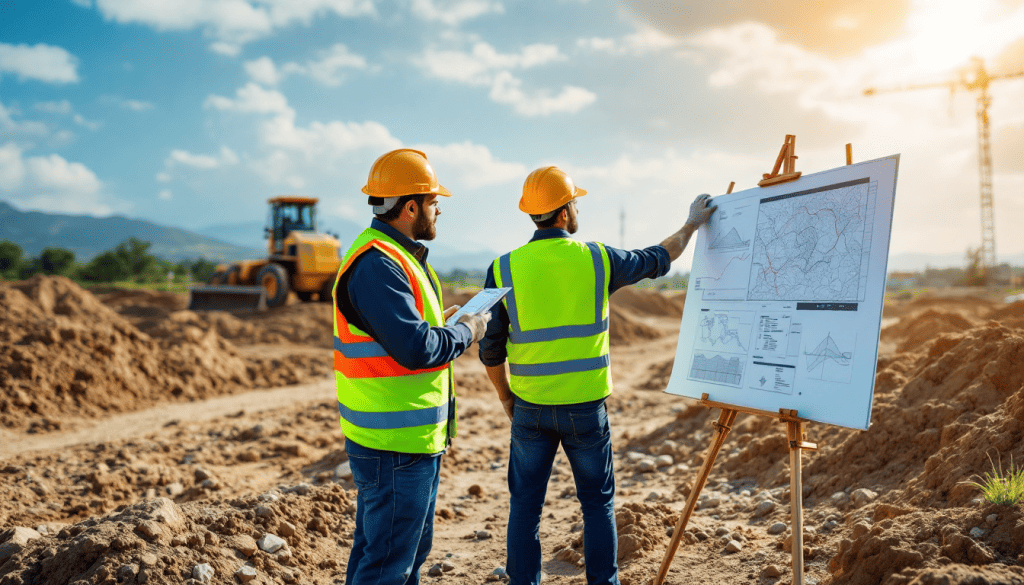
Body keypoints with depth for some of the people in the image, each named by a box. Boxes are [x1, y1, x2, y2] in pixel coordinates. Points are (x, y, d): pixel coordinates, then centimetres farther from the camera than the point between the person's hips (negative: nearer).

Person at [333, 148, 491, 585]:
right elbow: (416, 348, -28)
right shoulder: (377, 264, -21)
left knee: (411, 550, 22)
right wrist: (467, 331, -12)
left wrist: (441, 322, 11)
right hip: (394, 444, -11)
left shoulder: (395, 255, 14)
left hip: (413, 436, 11)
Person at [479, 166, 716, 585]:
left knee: (525, 505, 12)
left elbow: (492, 348, -2)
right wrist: (691, 224, 32)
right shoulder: (598, 258, -5)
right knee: (598, 503, 15)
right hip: (586, 406, 0)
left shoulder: (504, 268, -5)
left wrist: (505, 397, 15)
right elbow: (658, 260, 14)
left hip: (531, 408, 1)